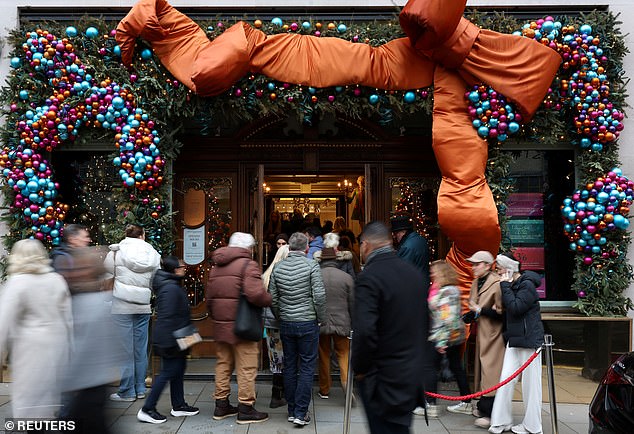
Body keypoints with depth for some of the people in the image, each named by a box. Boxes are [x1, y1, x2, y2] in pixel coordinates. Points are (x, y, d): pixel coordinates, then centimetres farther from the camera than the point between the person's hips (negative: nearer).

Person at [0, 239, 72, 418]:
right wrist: (67, 346, 17)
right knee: (50, 393, 16)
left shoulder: (16, 283, -10)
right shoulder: (57, 279, 5)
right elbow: (68, 318, 8)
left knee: (29, 395, 3)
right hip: (57, 344, 5)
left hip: (32, 348, -5)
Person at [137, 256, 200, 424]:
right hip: (170, 339, -11)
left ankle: (178, 405, 27)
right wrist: (168, 343, -25)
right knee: (168, 372, -4)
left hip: (175, 339, 11)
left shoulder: (175, 286, 12)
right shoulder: (170, 288, -22)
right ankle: (147, 409, 3)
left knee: (178, 369, 16)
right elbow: (166, 317, -25)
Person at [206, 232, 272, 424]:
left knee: (223, 365, 16)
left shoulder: (216, 266, 13)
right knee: (246, 368, 2)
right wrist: (270, 300, -8)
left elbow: (209, 297, 15)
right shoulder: (248, 265, -11)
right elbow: (255, 294, -25)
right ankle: (245, 409, 7)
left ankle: (221, 406, 24)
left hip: (220, 325, 8)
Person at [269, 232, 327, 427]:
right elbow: (319, 296, -15)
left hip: (286, 324, 4)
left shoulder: (278, 268, 2)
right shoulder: (311, 265, -10)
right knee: (307, 368, 3)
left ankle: (292, 411, 20)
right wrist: (321, 319, -1)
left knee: (289, 367, 12)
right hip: (308, 323, -4)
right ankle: (301, 413, 2)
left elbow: (273, 298, 5)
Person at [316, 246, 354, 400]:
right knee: (344, 355, 8)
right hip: (342, 323, 0)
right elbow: (352, 304, 1)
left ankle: (324, 390, 21)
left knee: (324, 357, 12)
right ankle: (347, 385, -9)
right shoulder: (347, 277, -4)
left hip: (322, 324, 0)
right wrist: (353, 324, 12)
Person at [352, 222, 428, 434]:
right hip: (413, 374, 7)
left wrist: (359, 368, -10)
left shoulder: (369, 277, -18)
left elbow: (364, 331, -25)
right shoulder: (416, 273, 5)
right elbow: (424, 322, 13)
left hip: (383, 378, -7)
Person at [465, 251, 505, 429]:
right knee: (481, 369, 15)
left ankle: (490, 414, -1)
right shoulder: (476, 283, 11)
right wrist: (473, 313, 2)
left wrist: (480, 311, -18)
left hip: (493, 335, -9)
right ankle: (483, 408, 26)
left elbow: (501, 312, -20)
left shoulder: (496, 284, -18)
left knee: (490, 371, -6)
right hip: (481, 333, 9)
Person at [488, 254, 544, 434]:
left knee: (530, 382, 1)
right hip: (514, 340, 8)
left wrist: (505, 286, -17)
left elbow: (515, 307, -23)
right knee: (506, 379, 4)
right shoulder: (511, 285, 12)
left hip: (529, 340, -8)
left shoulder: (527, 285, -13)